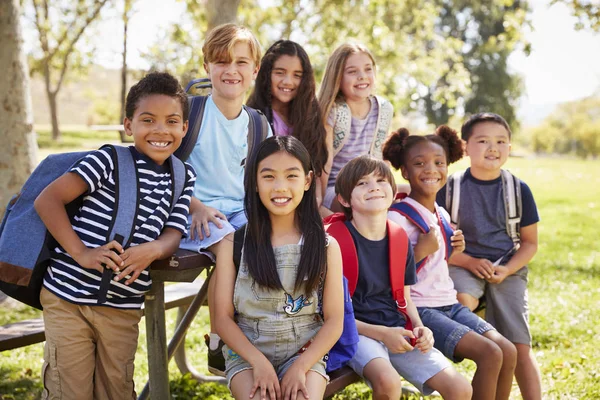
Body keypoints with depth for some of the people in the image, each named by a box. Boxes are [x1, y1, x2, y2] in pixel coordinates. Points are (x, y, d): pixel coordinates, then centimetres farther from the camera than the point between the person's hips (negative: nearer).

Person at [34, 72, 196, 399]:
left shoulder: (183, 176, 7)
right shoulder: (109, 160, -9)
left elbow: (172, 235, 3)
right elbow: (47, 200, -13)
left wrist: (151, 250, -21)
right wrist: (81, 253, -22)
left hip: (124, 308, 4)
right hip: (68, 298, -4)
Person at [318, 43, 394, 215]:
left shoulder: (385, 109, 3)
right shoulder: (332, 111, -12)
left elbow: (381, 157, 12)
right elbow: (325, 162, -14)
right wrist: (318, 203, -13)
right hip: (333, 190, -5)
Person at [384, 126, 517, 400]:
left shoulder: (442, 216, 12)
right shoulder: (397, 217, -13)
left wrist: (452, 251, 4)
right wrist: (423, 249, -22)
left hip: (449, 303, 8)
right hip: (419, 308, -8)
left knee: (508, 351, -5)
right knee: (490, 354, -19)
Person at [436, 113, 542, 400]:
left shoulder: (519, 190, 1)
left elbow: (530, 242, 8)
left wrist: (507, 269, -10)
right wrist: (469, 262, -14)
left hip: (508, 270, 1)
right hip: (463, 265, -1)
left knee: (520, 348, -6)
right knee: (461, 302, -34)